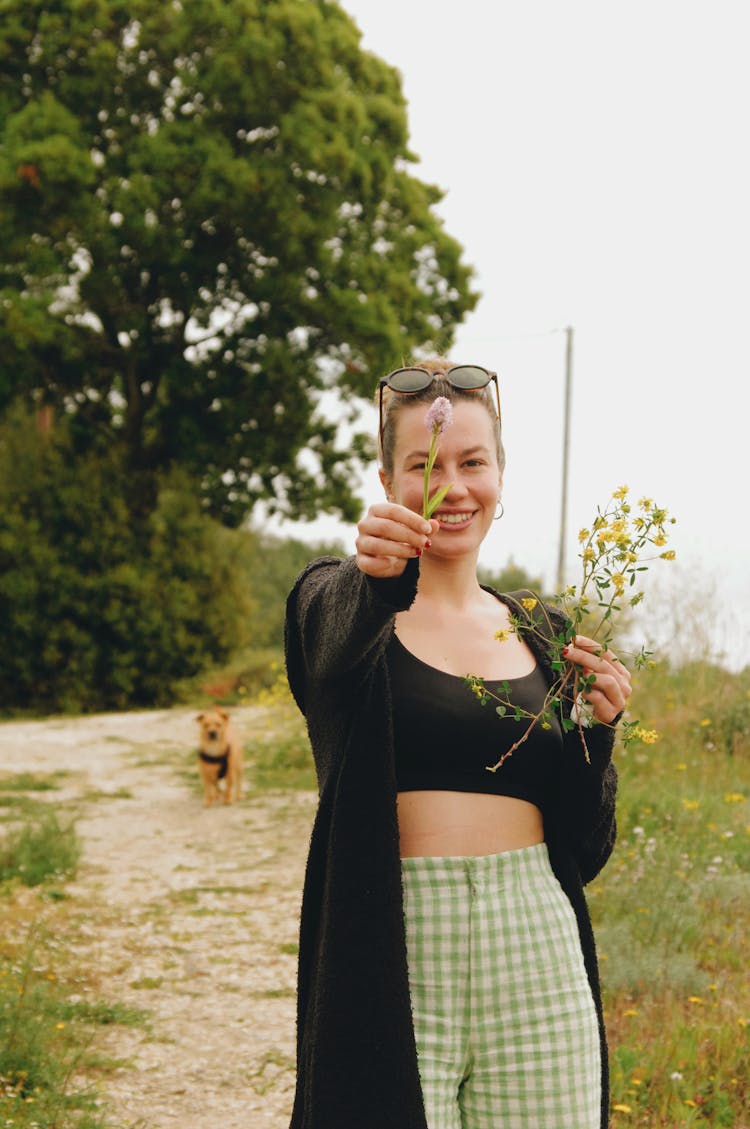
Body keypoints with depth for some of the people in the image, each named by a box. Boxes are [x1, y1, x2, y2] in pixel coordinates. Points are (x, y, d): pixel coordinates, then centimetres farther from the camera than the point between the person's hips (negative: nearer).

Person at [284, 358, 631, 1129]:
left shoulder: (543, 637, 13)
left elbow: (583, 853, 12)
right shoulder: (333, 600, 3)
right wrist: (378, 584, -44)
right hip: (394, 960, -3)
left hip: (534, 956, 3)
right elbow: (340, 654, -24)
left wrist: (597, 733, -5)